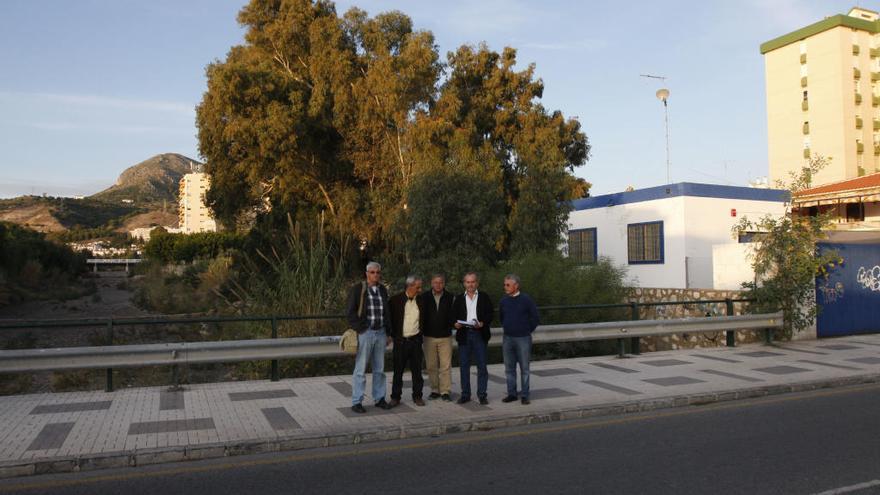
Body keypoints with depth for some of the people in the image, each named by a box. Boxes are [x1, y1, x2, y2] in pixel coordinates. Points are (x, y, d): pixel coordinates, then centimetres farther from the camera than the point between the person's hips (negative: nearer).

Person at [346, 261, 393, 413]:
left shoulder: (382, 290, 13)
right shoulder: (357, 289, -4)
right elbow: (350, 311, -7)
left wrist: (388, 333, 16)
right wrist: (359, 329, -11)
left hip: (380, 333, 5)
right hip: (364, 333, -5)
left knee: (379, 369, 11)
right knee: (360, 369, -2)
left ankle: (379, 399, 21)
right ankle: (356, 402, 6)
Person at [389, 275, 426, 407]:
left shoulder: (421, 301, 5)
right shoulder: (395, 300, -5)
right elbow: (389, 318, 0)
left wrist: (421, 333, 10)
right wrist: (393, 334, -2)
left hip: (415, 340, 3)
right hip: (400, 341, -2)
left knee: (417, 370, 7)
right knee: (398, 371, 5)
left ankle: (417, 396, 18)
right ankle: (395, 397, 15)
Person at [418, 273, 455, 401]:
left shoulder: (450, 297, 2)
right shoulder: (424, 297, 2)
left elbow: (453, 314, 8)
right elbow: (420, 314, 5)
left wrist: (455, 323, -11)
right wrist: (422, 330, -3)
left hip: (445, 336, -1)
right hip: (429, 336, 1)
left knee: (446, 365, -3)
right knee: (431, 366, 6)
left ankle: (446, 391, 4)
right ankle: (435, 390, 17)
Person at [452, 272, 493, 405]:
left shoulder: (484, 297, 7)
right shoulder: (459, 299, 12)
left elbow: (490, 314, 1)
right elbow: (453, 315, 9)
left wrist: (483, 323, -16)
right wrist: (455, 324, -12)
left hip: (479, 334, -2)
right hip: (464, 334, 2)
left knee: (482, 365, 1)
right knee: (464, 365, 5)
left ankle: (482, 395, 9)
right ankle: (465, 394, 14)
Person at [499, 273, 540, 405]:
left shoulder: (526, 299, -8)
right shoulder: (503, 301, 4)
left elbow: (535, 317, 0)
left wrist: (528, 330, 5)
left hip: (523, 339, -4)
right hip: (507, 339, 4)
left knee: (524, 368, 2)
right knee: (509, 368, 8)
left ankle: (524, 395, 8)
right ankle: (511, 393, 17)